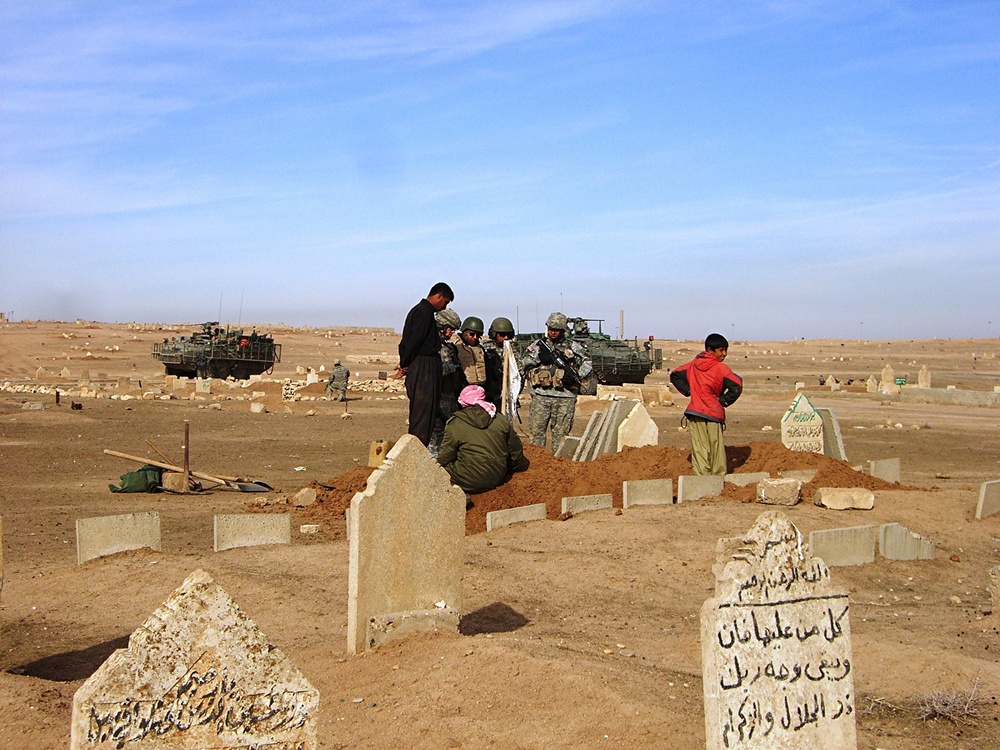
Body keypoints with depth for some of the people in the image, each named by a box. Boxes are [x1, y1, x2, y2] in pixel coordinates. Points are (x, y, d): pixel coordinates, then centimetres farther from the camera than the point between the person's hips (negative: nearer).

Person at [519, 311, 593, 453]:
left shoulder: (572, 346, 8)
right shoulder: (538, 344, 10)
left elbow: (588, 363, 7)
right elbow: (524, 363, 3)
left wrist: (577, 376, -9)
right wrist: (538, 357, -13)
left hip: (564, 396, 0)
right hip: (541, 395, 0)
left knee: (561, 433, 3)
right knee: (536, 430, -1)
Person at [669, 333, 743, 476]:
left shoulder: (694, 364, 8)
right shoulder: (720, 368, -9)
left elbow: (675, 375, 18)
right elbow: (737, 385, -20)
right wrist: (723, 401, -7)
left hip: (694, 413, 4)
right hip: (713, 413, -4)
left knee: (699, 448, 4)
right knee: (716, 447, 7)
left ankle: (703, 476, 0)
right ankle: (719, 476, 11)